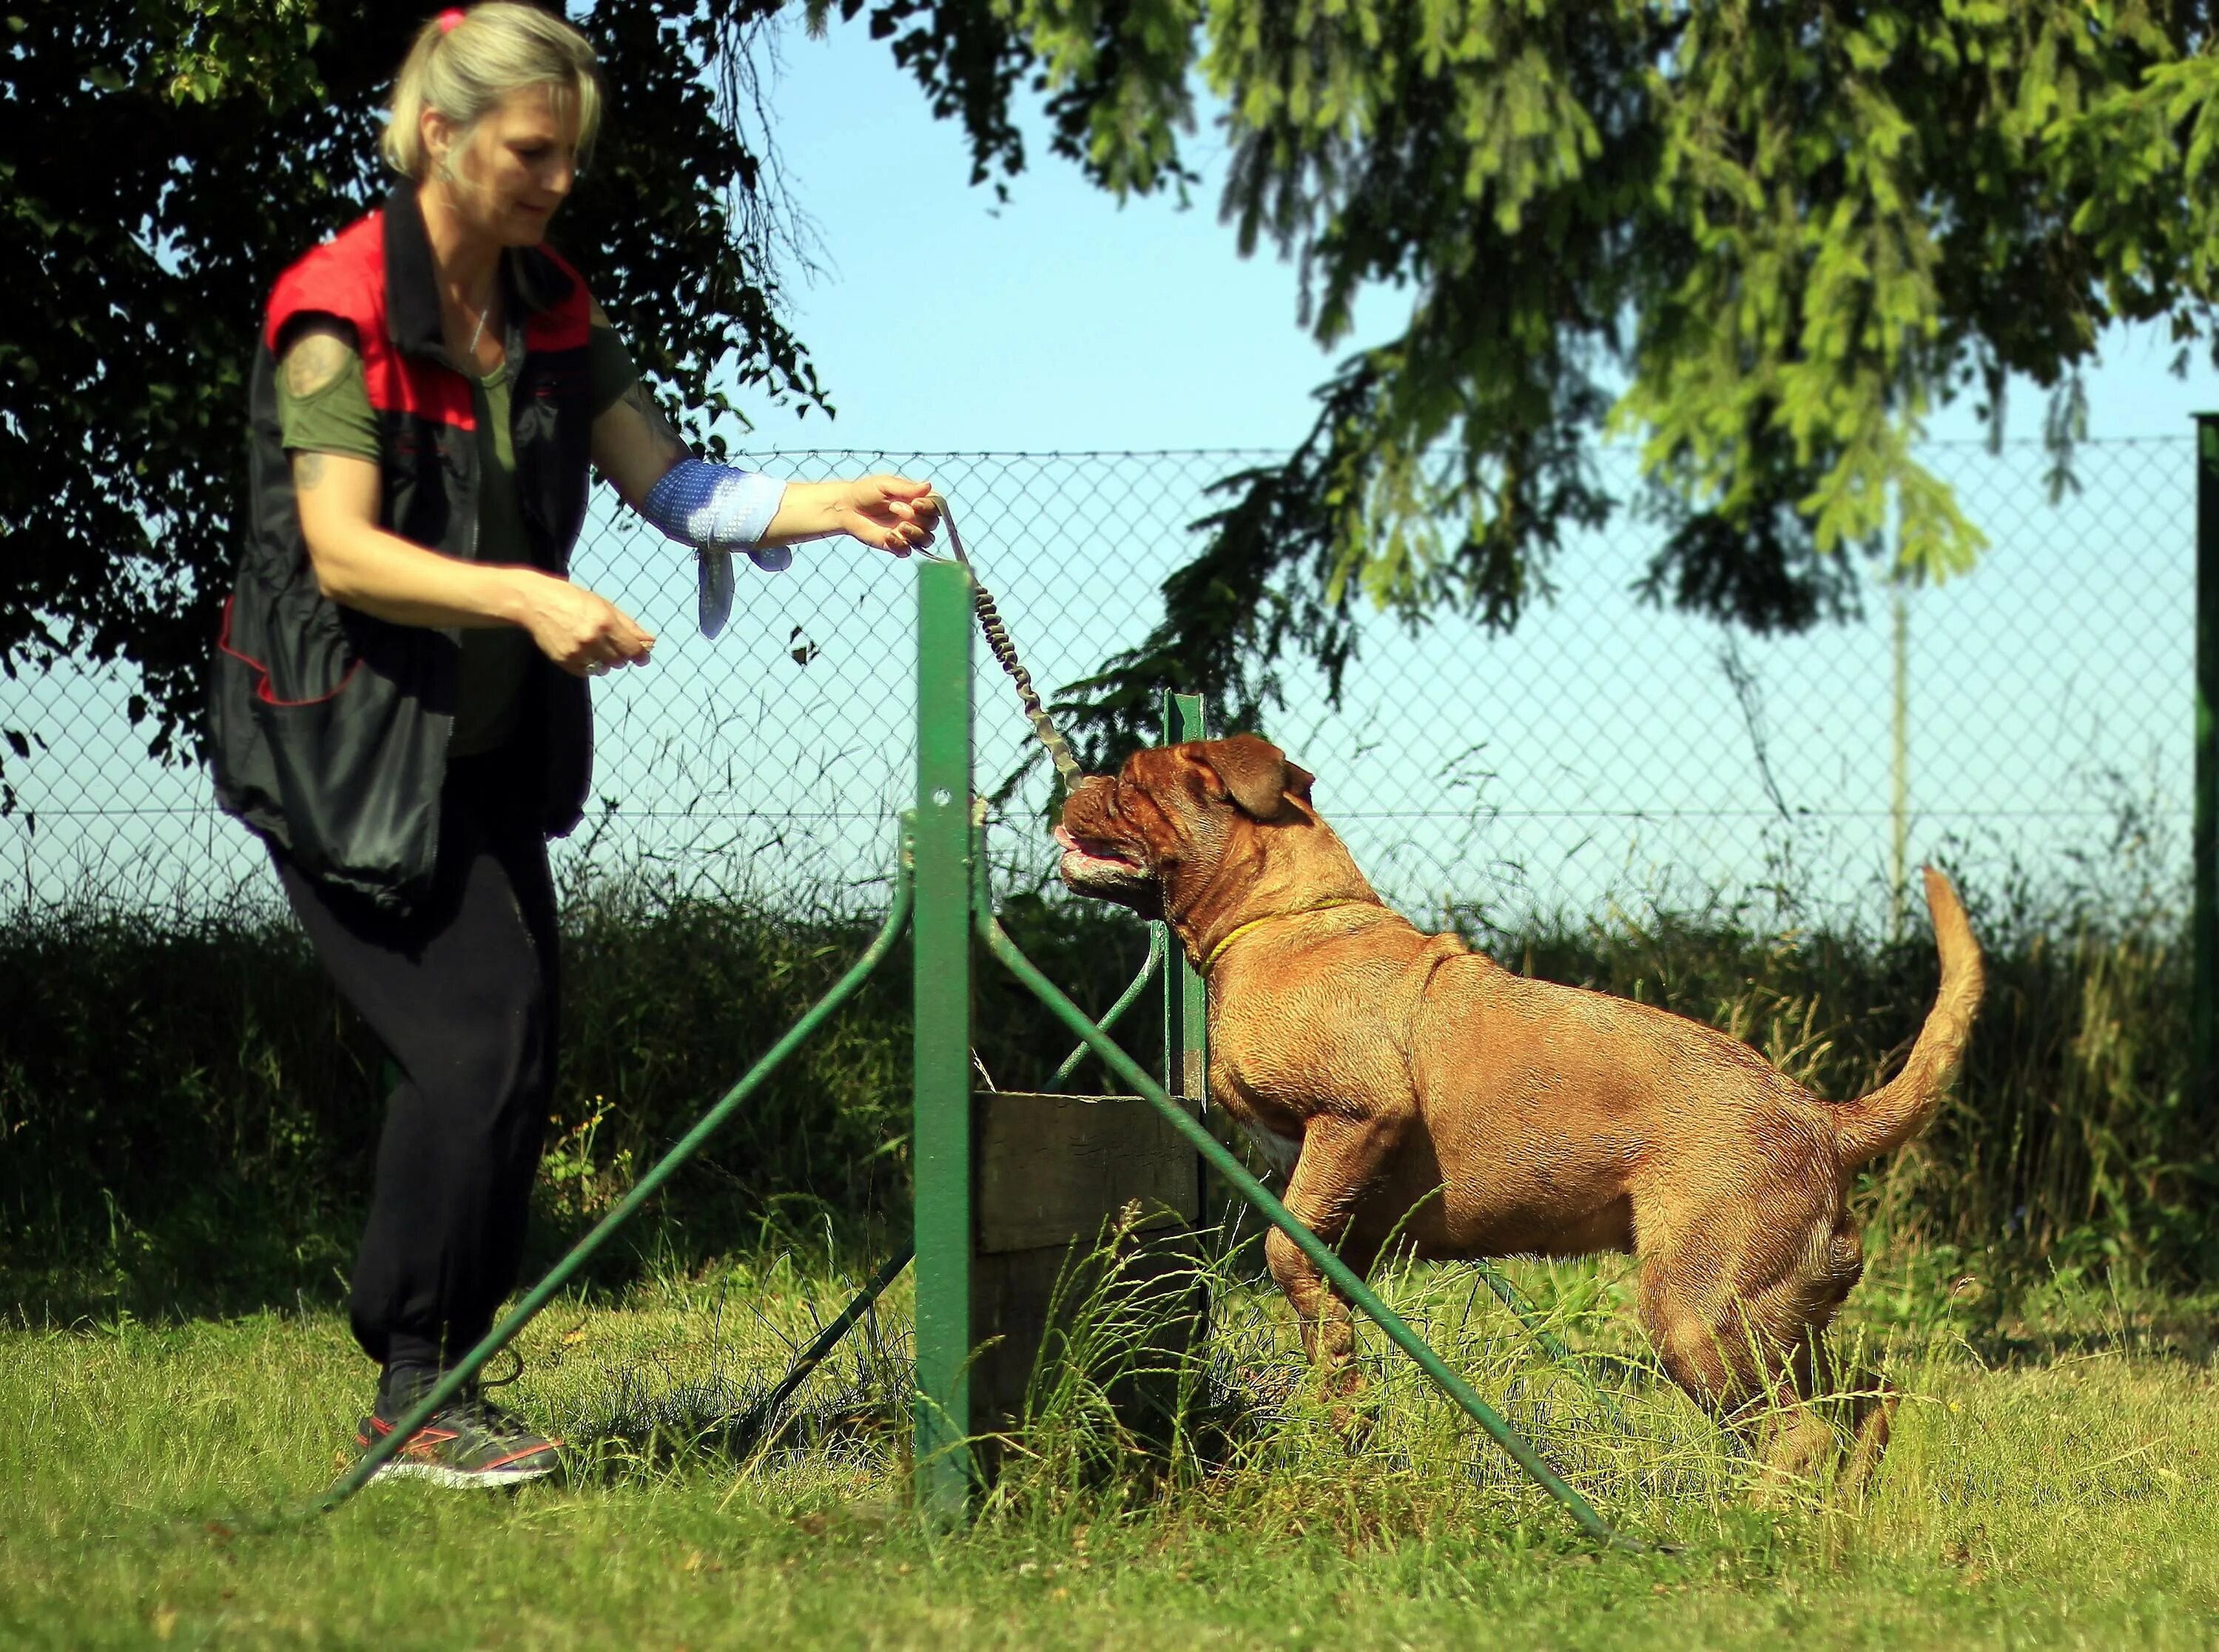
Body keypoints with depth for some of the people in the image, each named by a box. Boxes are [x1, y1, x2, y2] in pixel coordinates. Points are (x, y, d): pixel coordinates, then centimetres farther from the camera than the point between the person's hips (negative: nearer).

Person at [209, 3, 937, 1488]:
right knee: (472, 1044, -15)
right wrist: (528, 597, -36)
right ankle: (413, 1397, -5)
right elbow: (343, 551, -24)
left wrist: (836, 508, -15)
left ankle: (441, 1382, 15)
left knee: (518, 1055, 4)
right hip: (345, 749, -8)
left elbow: (669, 481, 1)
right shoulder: (341, 310, -17)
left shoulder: (553, 313, 6)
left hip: (485, 751, 8)